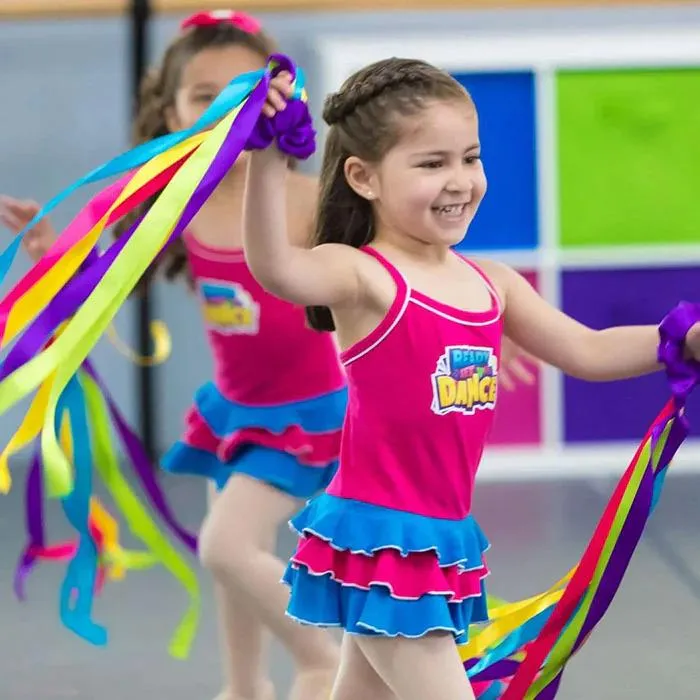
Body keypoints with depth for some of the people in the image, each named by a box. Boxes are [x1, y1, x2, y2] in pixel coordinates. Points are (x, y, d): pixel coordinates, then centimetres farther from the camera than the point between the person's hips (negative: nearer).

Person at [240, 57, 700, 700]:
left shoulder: (492, 284, 7)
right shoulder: (362, 276, -16)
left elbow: (588, 352, 13)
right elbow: (275, 267, -37)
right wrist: (269, 158, -48)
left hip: (443, 534, 8)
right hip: (379, 532, -8)